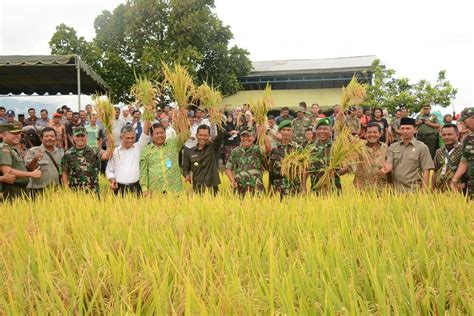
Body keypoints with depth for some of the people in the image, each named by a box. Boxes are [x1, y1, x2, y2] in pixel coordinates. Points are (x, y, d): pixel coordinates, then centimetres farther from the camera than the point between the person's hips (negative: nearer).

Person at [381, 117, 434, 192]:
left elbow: (426, 171, -4)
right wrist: (386, 168, -24)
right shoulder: (393, 147, 9)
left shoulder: (422, 147, -1)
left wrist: (423, 191, -11)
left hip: (414, 190, -3)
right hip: (396, 190, 3)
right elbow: (389, 164, -1)